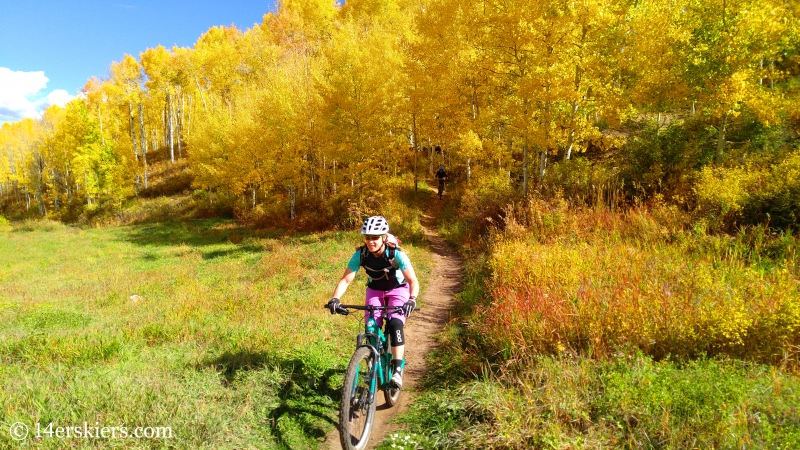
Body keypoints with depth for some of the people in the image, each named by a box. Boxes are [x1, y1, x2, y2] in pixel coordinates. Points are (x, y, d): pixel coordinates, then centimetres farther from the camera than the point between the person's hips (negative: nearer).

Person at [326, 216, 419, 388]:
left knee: (395, 324, -25)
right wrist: (335, 298, -37)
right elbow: (345, 280, -21)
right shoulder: (360, 255, -24)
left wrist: (412, 299, -52)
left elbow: (413, 280, -34)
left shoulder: (396, 254, -31)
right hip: (375, 290, 3)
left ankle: (397, 369, -18)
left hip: (398, 290, -3)